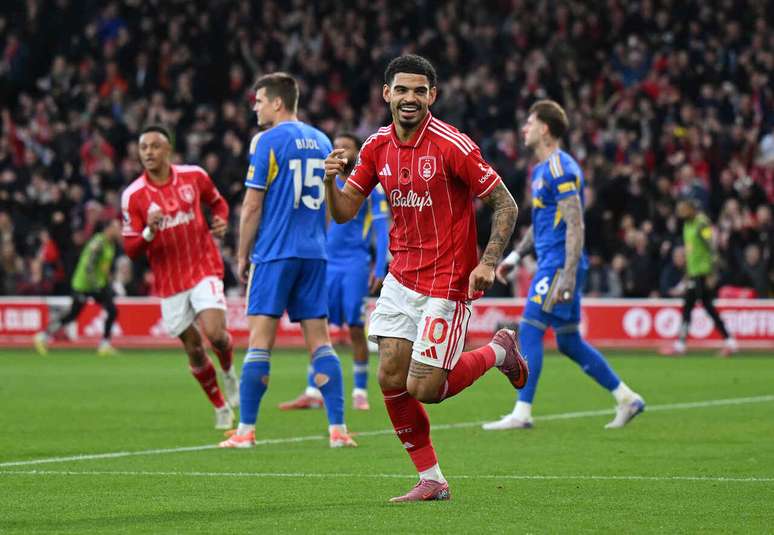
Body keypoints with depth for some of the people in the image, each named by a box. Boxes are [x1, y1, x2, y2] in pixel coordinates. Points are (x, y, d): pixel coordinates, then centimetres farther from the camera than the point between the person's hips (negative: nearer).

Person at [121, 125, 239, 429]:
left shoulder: (194, 176, -2)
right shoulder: (133, 195, -7)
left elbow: (217, 201, 18)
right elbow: (131, 250, -6)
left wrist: (221, 221, -4)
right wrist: (149, 231, -25)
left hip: (204, 267, -1)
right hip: (170, 281, 1)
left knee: (214, 333, -20)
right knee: (193, 348, 5)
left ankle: (229, 370, 14)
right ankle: (221, 407, 24)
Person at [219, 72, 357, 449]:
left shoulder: (267, 142, -7)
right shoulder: (321, 142, 12)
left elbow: (252, 206, -8)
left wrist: (243, 255, 1)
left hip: (274, 253, -6)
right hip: (314, 255, 6)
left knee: (259, 341, -3)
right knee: (319, 341, 5)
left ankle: (246, 430, -3)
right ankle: (338, 429, -1)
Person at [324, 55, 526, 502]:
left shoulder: (453, 146, -16)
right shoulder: (377, 147, 3)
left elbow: (506, 204, -11)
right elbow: (344, 212, 7)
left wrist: (488, 263, -23)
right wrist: (331, 181, -14)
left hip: (446, 282, -6)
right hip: (401, 277, 6)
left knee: (424, 390, -9)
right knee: (391, 380, -1)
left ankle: (499, 351, 18)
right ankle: (432, 480, 12)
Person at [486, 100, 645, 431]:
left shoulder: (560, 169, -14)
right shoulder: (541, 169, 17)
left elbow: (575, 225, -19)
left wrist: (568, 275, -25)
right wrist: (516, 255, 22)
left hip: (559, 265, -10)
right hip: (550, 264, 10)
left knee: (530, 330, -11)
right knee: (569, 342, 12)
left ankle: (522, 413, -10)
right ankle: (627, 399, 17)